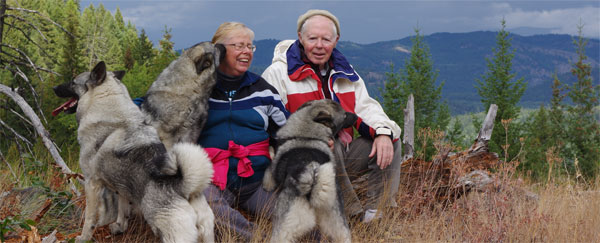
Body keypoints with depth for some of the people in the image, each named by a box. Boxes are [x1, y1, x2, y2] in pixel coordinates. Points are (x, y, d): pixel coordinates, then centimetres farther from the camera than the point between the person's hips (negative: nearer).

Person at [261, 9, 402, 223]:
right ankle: (352, 213, -26)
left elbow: (365, 106, 12)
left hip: (341, 158, 7)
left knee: (389, 141, -5)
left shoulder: (344, 72, 15)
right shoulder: (278, 73, -4)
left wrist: (383, 131, -10)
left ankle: (377, 212, -13)